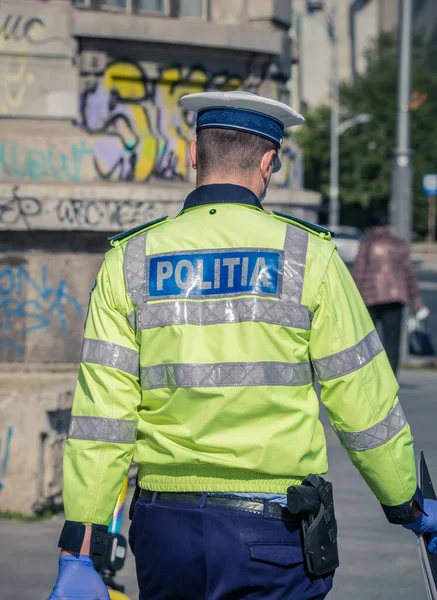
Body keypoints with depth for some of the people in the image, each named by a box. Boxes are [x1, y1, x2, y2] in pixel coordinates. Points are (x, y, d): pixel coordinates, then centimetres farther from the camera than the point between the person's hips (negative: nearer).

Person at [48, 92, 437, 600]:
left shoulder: (130, 260, 2)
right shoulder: (308, 256, -3)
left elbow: (99, 421, -3)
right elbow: (363, 404, 0)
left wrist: (79, 556, -2)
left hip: (166, 531, 3)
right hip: (275, 535, -2)